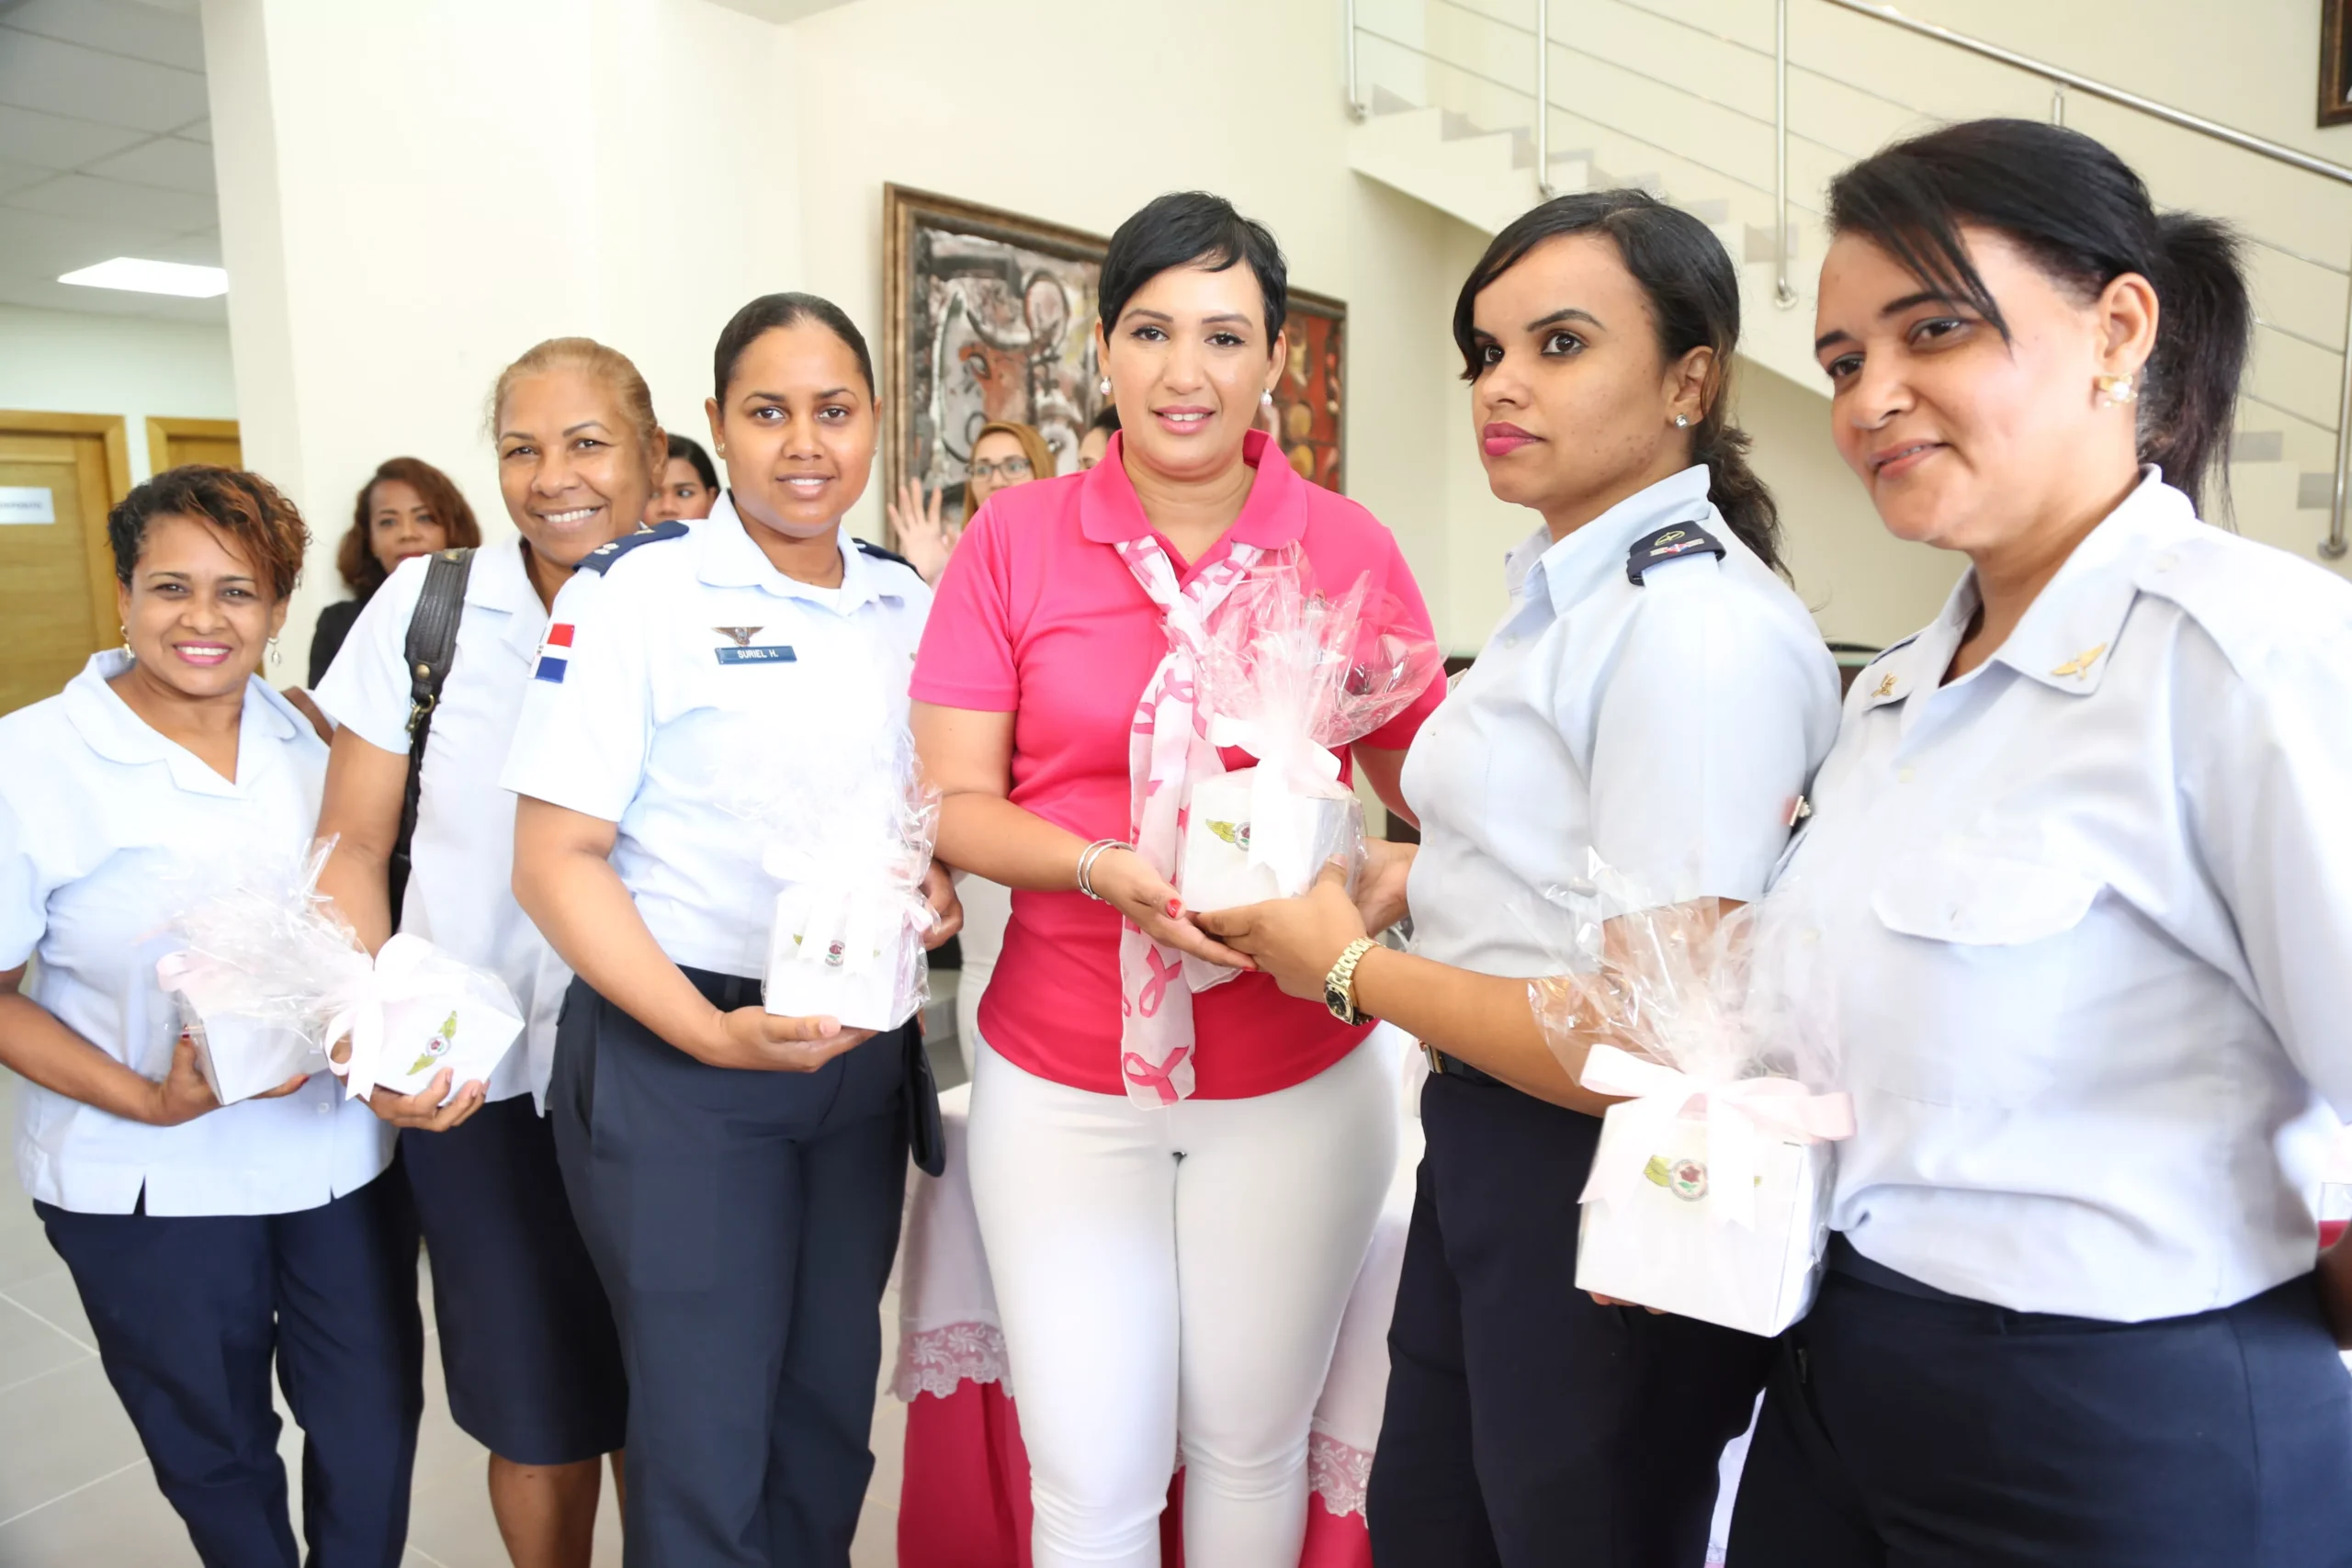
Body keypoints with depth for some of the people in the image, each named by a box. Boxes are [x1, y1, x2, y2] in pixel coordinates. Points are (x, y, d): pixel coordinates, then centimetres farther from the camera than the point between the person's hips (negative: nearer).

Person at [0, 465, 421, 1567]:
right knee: (215, 1456, 18)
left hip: (340, 1155, 3)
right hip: (149, 1187, -2)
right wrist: (145, 1101, -19)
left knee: (374, 1444, 11)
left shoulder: (309, 741, 1)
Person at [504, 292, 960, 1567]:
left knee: (831, 1408, 18)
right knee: (706, 1435, 8)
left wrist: (937, 884, -5)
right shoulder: (634, 590, -9)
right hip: (676, 1064, -5)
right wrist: (710, 1032, -22)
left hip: (865, 1054, 5)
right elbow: (556, 859, -12)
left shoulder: (907, 602, 7)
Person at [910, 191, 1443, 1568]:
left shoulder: (1348, 547, -3)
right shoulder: (1015, 538, -2)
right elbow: (954, 802, -3)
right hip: (1061, 1079, 0)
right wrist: (1105, 870, -21)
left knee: (1251, 1449, 18)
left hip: (1294, 1082, 1)